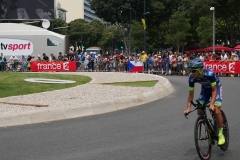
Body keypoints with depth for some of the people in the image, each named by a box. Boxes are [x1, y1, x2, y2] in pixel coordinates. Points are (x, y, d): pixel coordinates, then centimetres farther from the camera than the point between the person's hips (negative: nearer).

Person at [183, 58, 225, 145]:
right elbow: (191, 93, -17)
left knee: (216, 111, -19)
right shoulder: (191, 78, -26)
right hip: (205, 89, 5)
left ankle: (221, 134, -5)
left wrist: (212, 104, -42)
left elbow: (214, 90, -31)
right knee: (200, 111, -7)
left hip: (216, 88, -5)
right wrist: (188, 108, -25)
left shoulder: (209, 74, -39)